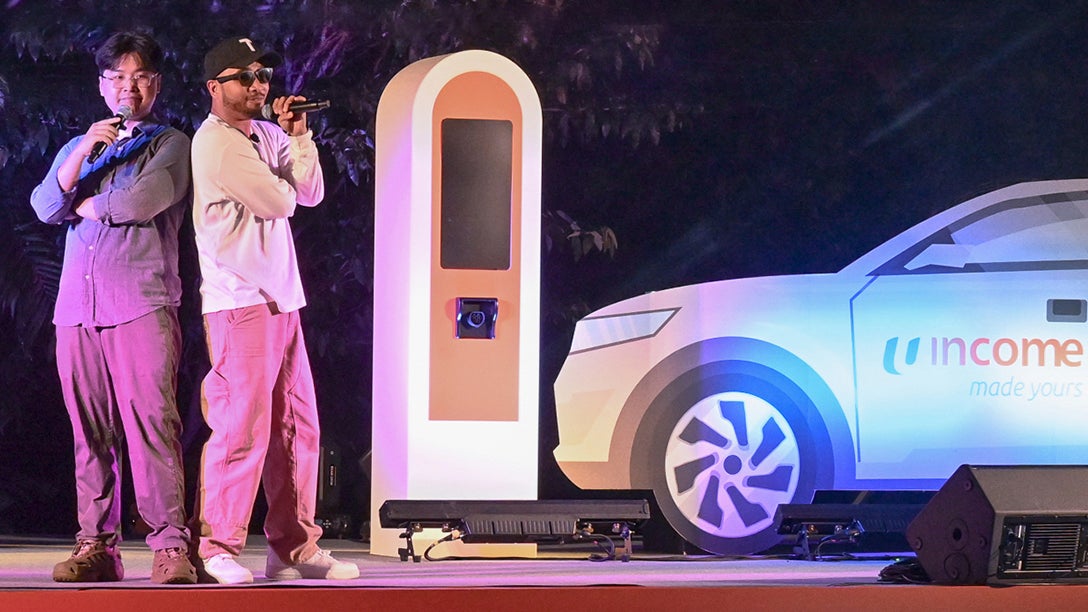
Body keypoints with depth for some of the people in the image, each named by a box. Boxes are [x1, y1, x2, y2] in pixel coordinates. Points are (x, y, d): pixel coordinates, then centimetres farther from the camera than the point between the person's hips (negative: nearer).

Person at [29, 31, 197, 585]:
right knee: (90, 430, 1)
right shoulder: (77, 149, 25)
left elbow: (144, 201, -9)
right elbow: (44, 207, 8)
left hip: (141, 304, -5)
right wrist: (83, 153, -5)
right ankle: (95, 545, 2)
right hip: (77, 307, 5)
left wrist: (85, 205, 8)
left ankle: (170, 546, -17)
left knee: (151, 420, -14)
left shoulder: (171, 145, 10)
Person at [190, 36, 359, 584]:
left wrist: (299, 137, 3)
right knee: (244, 428, -11)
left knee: (296, 429, 8)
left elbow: (312, 193, 13)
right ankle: (218, 549, -5)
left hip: (282, 301, 9)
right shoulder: (216, 142, -8)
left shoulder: (268, 137, 18)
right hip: (239, 302, -9)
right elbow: (280, 202, -11)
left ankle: (294, 548, 14)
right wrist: (280, 186, 10)